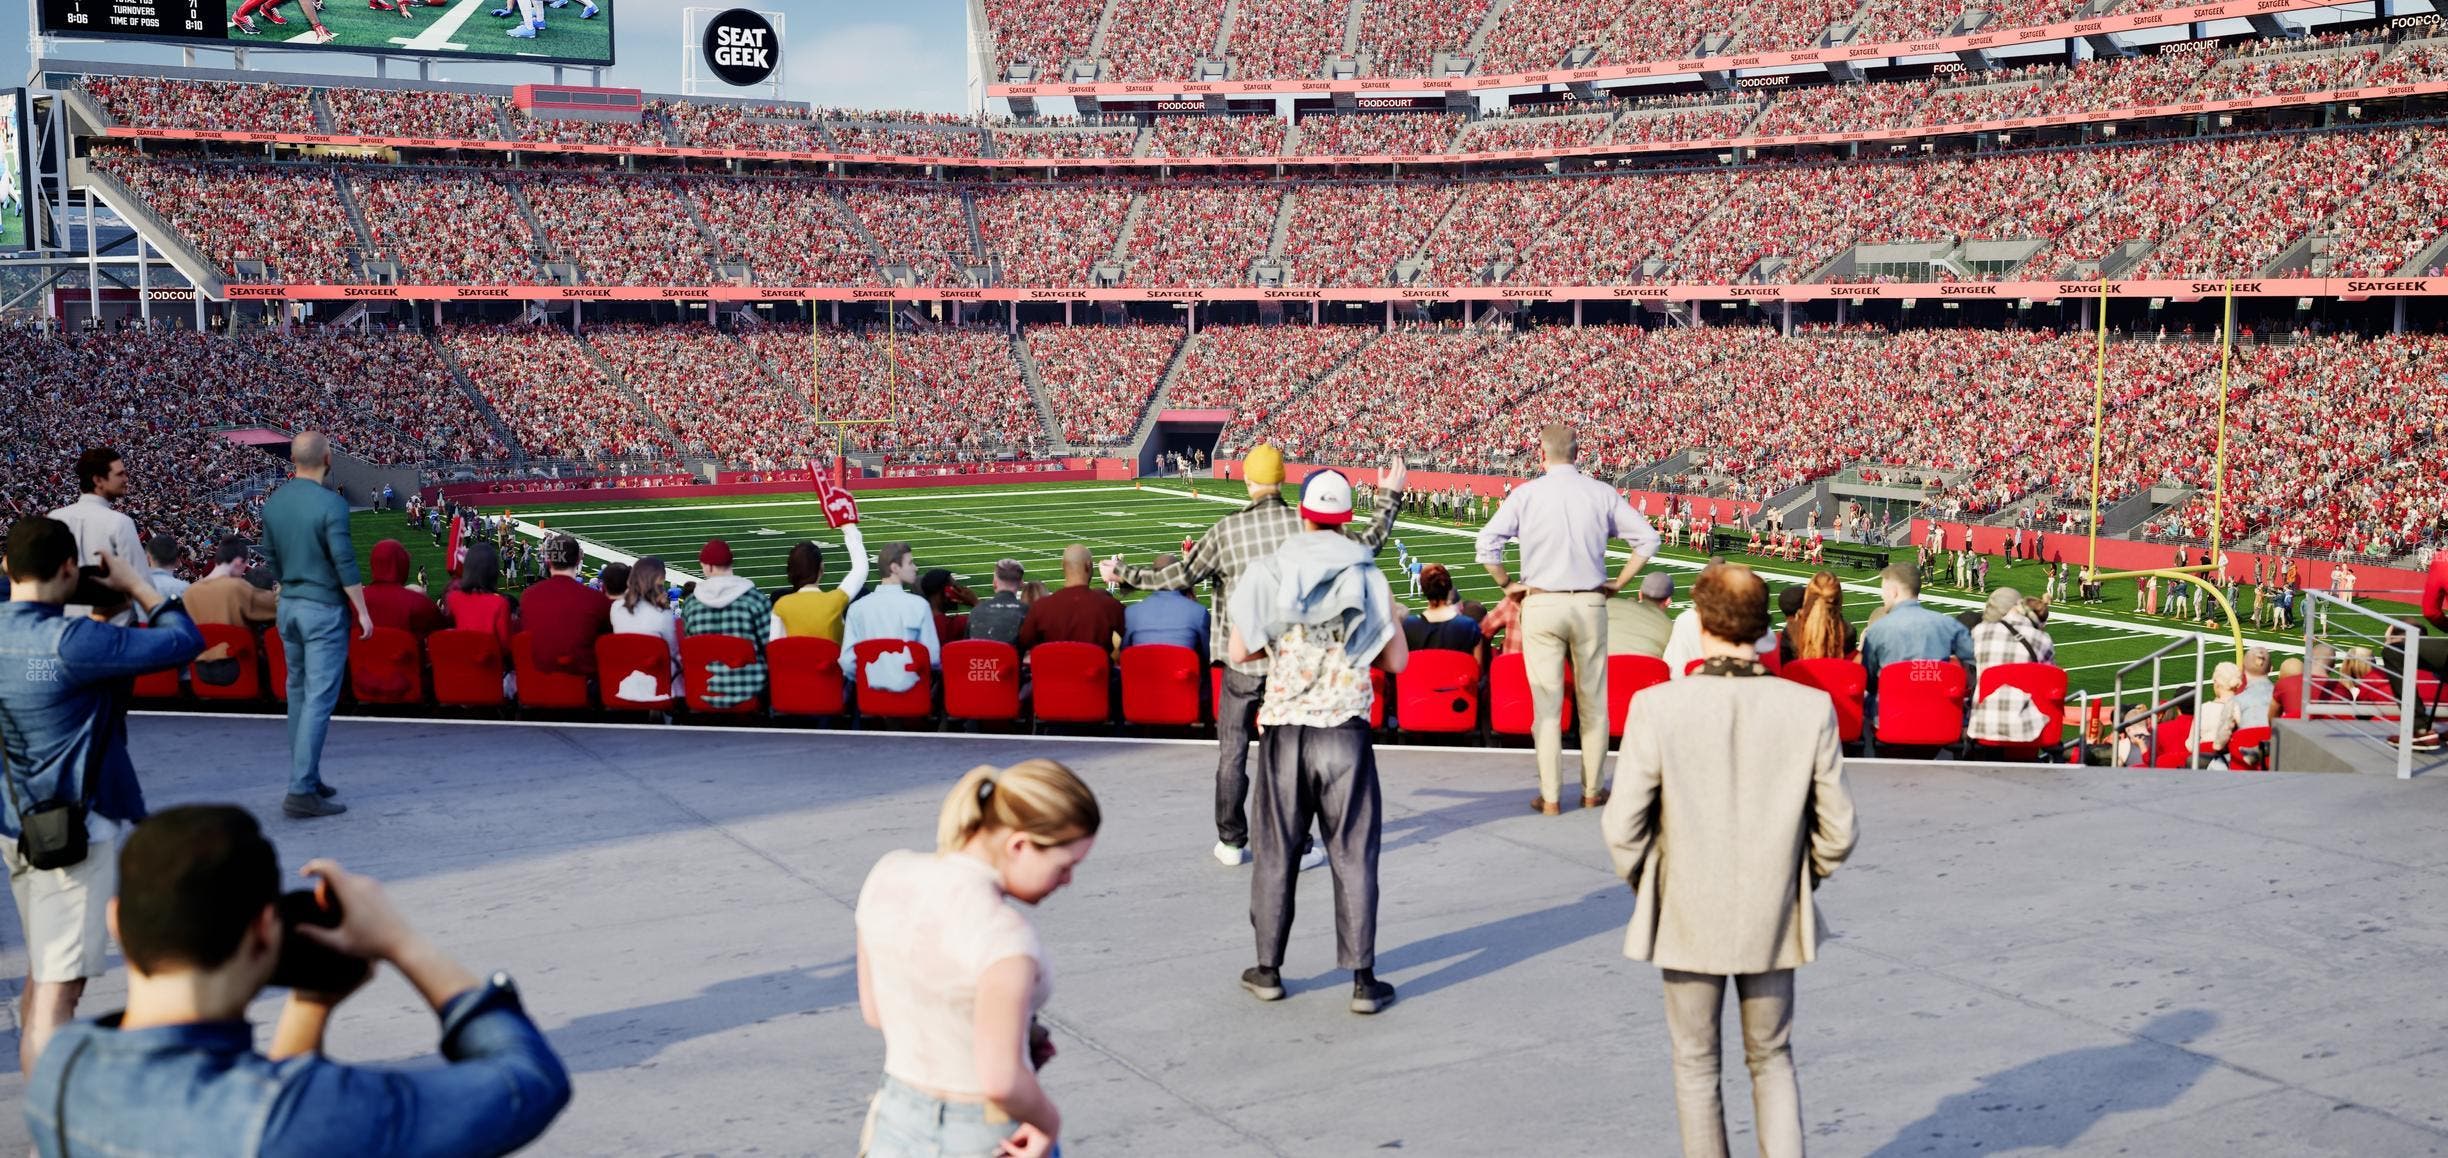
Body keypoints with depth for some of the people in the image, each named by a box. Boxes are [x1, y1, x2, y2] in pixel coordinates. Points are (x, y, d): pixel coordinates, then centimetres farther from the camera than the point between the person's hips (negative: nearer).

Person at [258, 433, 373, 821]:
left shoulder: (274, 502, 4)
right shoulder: (330, 503, -16)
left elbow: (271, 556, 12)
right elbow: (345, 563, -17)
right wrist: (362, 611, -9)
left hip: (289, 606, 7)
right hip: (324, 609, -7)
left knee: (298, 693, 16)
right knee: (319, 699, -6)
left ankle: (304, 778, 23)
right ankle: (301, 791, -9)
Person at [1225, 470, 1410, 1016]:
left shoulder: (1269, 573, -1)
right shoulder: (1369, 577, 0)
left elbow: (1237, 652, 1)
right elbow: (1396, 662, 1)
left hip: (1283, 730, 1)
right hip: (1345, 731, -1)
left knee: (1276, 853, 12)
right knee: (1353, 857, 5)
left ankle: (1268, 970, 20)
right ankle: (1363, 980, 5)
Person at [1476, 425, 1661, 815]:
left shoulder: (1526, 494, -3)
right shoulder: (1602, 493, 2)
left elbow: (1487, 542, -9)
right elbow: (1647, 538, 3)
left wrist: (1507, 584, 3)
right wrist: (1618, 582, 8)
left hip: (1541, 604, -2)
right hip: (1590, 605, 2)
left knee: (1547, 704, 2)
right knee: (1593, 703, 12)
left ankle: (1550, 797, 3)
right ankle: (1592, 790, 18)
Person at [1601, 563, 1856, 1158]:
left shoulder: (1656, 707, -17)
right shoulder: (1811, 709, -12)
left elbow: (1623, 826, -14)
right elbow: (1837, 833, -6)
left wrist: (1647, 890, 6)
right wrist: (1795, 883, 13)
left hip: (1687, 921, -1)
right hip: (1774, 922, 2)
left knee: (1697, 1067, 18)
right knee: (1772, 1062, 20)